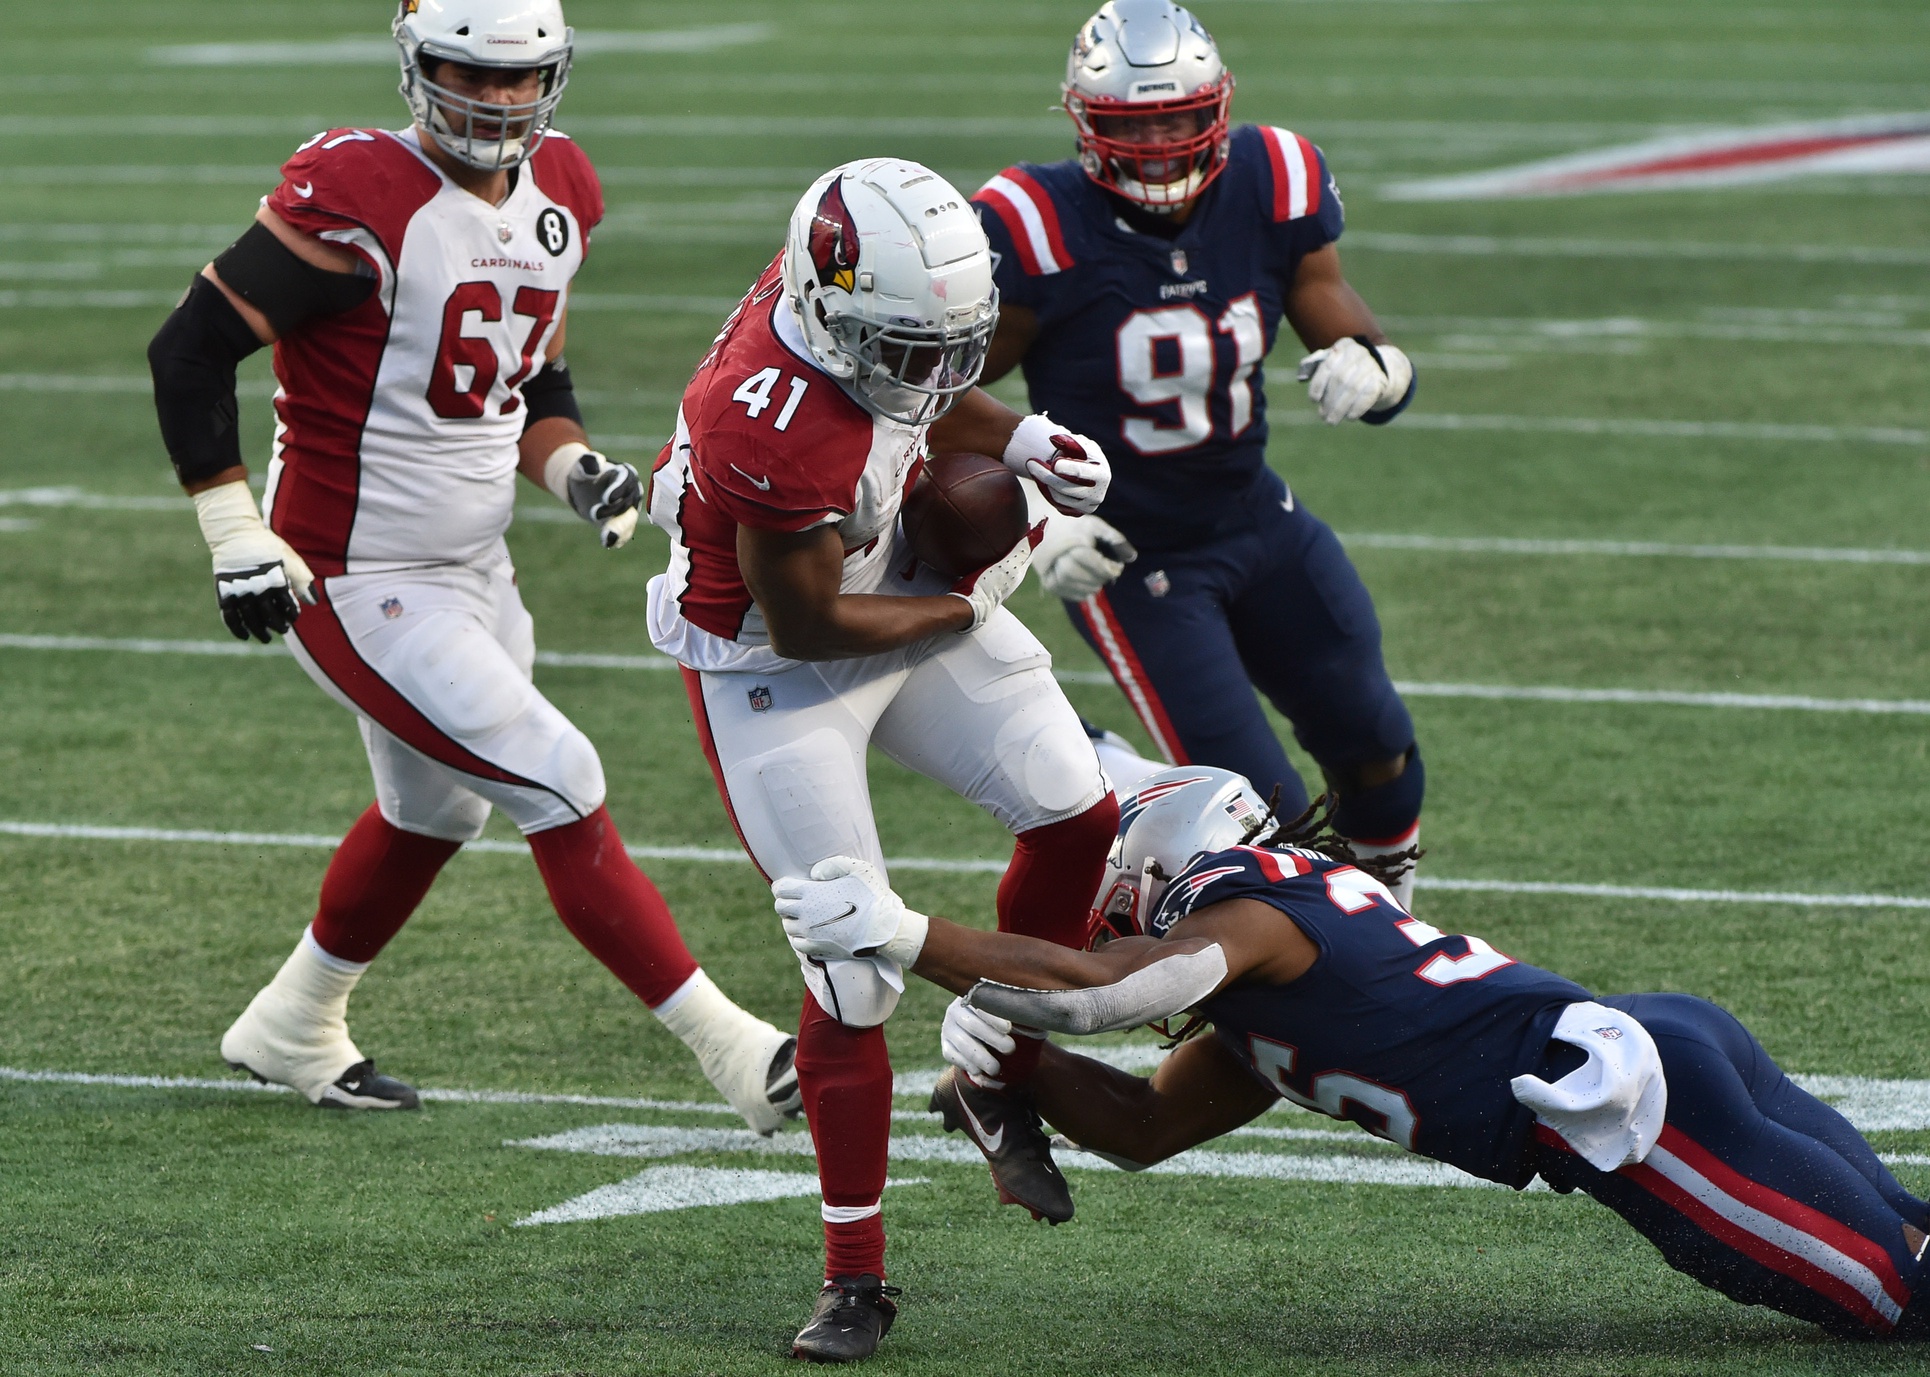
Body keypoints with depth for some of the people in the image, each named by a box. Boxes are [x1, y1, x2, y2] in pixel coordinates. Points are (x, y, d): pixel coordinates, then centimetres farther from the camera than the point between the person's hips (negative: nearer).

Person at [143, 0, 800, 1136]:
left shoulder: (559, 192, 3)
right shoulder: (359, 199, -22)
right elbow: (190, 351, -18)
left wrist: (574, 465, -4)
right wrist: (240, 539, -19)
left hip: (472, 569, 9)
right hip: (358, 591, -9)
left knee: (435, 810, 25)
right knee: (563, 792, -11)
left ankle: (293, 1026, 48)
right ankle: (735, 1053, -7)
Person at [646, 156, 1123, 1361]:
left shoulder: (859, 307, -15)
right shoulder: (782, 435, -38)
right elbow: (808, 629, -25)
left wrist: (1019, 442, -8)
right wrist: (966, 607, -12)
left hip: (899, 593, 8)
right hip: (777, 672, -8)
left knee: (1077, 819, 1)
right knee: (856, 975, -6)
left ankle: (1002, 1089, 22)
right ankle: (855, 1281, 8)